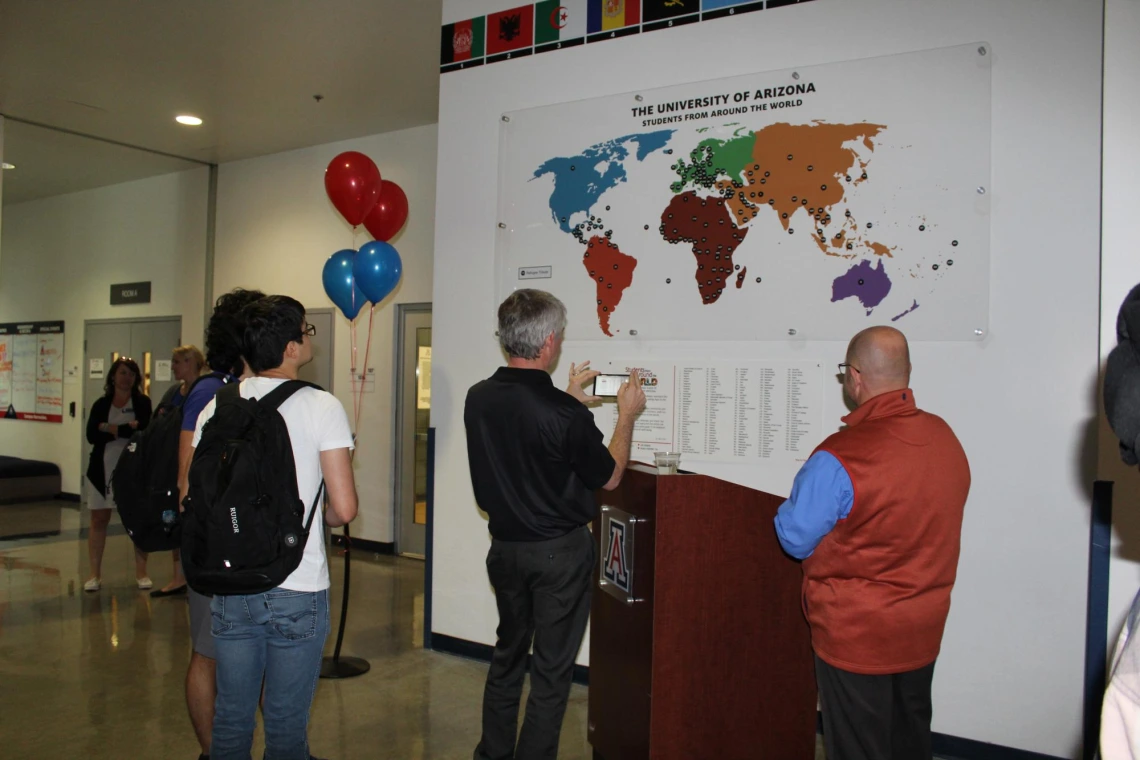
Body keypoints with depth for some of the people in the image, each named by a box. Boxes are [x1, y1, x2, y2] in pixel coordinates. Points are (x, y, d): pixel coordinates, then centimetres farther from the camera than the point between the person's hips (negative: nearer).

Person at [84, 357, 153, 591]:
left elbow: (144, 430, -15)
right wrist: (127, 429, -14)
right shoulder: (101, 404, 7)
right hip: (103, 469, 2)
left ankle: (141, 572, 12)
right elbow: (91, 435, -6)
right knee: (99, 520, 5)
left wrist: (110, 428, -9)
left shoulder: (142, 402, 1)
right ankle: (95, 574, 15)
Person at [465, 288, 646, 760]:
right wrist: (626, 416, 4)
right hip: (560, 553, -6)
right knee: (552, 669, 9)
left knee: (507, 654, 23)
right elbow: (609, 477, -9)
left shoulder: (478, 398, -7)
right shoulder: (564, 413, -25)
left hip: (505, 546, 6)